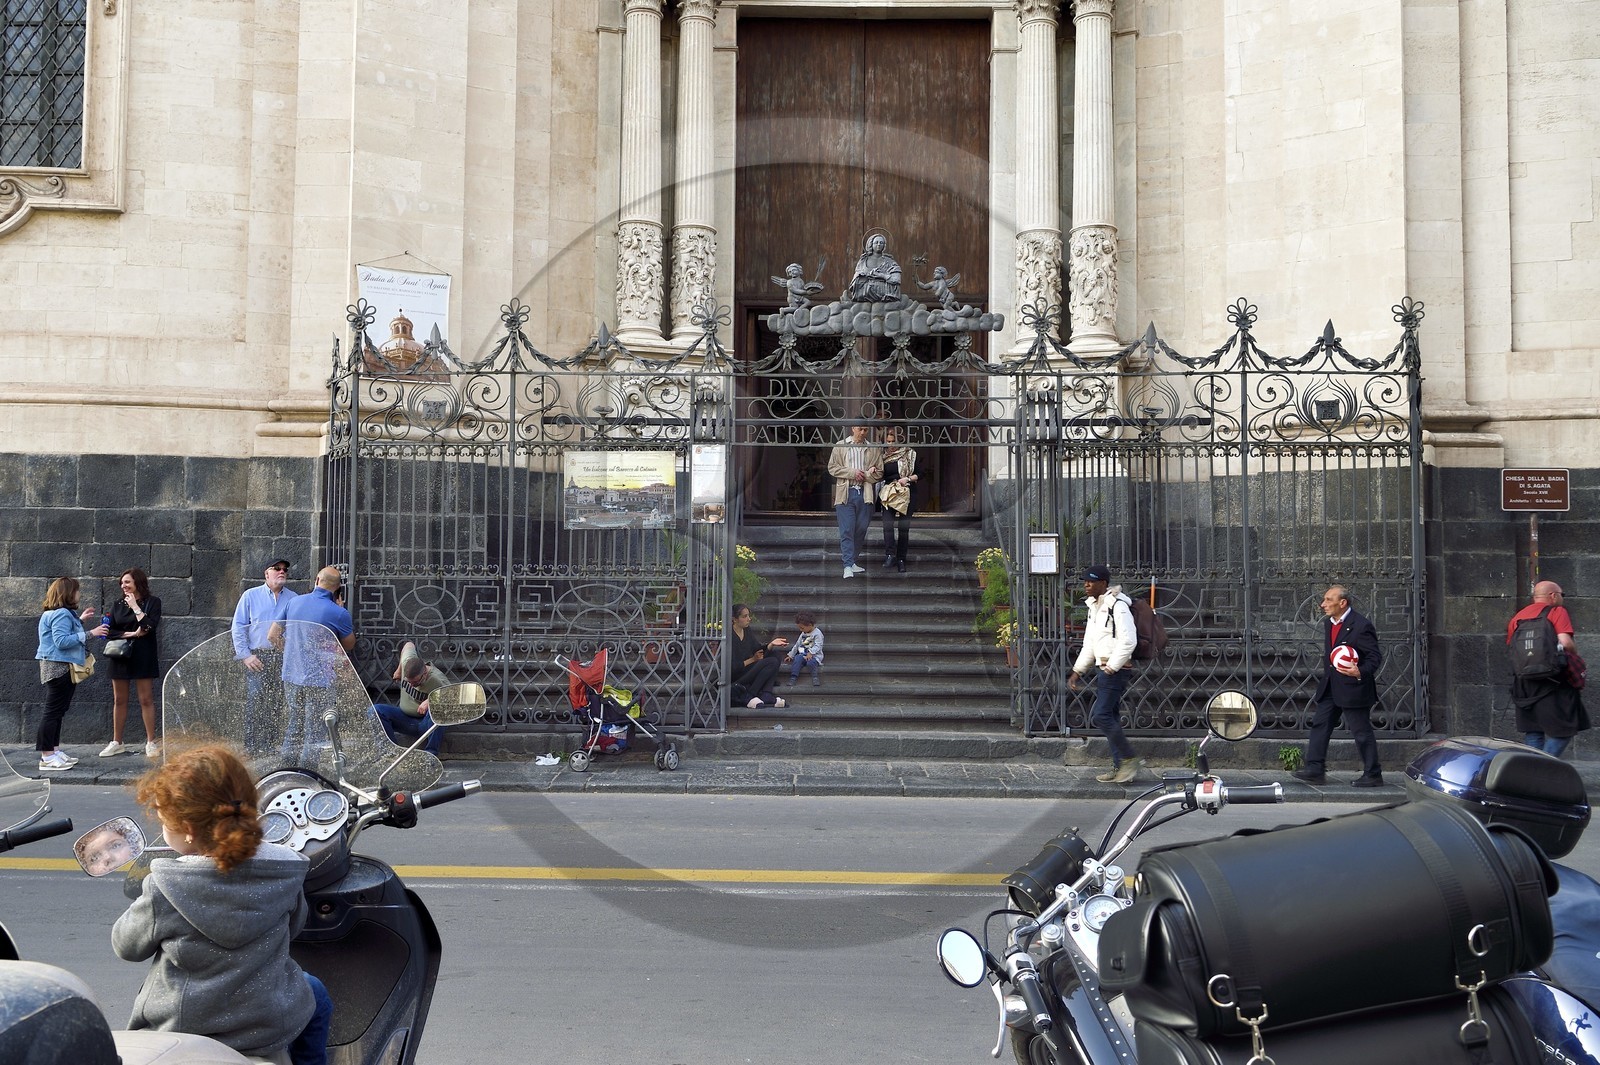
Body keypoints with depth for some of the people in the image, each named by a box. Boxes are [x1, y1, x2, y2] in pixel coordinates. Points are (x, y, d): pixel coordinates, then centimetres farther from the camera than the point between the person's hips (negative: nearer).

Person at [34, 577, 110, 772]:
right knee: (53, 711, -9)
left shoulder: (59, 613, 15)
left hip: (60, 667, 11)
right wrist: (89, 633, -25)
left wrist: (80, 620, 24)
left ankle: (54, 751, 21)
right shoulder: (61, 614, -17)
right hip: (58, 667, -11)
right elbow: (62, 641, -25)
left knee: (57, 711, 15)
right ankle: (47, 758, -9)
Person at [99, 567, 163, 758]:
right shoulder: (118, 605, 11)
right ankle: (117, 743, 14)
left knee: (146, 699, -3)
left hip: (142, 656, -4)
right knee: (119, 700, 8)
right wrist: (132, 633, -10)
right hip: (120, 656, 4)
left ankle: (151, 742, 2)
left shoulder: (152, 602, -1)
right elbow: (110, 631, 3)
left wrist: (135, 607, -11)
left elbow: (150, 626, -15)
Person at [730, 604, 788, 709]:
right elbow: (733, 667, -18)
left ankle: (766, 696, -18)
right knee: (770, 662, -20)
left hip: (747, 670, 9)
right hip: (734, 676, -9)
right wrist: (753, 659, -9)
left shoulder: (747, 631, 7)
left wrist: (772, 644, -10)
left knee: (776, 659, -3)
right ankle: (747, 696, -20)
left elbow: (760, 650, 8)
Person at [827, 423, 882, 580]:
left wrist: (865, 475, -9)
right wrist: (852, 472, -10)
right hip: (845, 493, -3)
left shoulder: (873, 449, 9)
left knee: (861, 528, 7)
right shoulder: (840, 446, 5)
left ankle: (850, 562, 22)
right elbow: (832, 467, 1)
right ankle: (848, 565, -8)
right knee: (846, 530, -7)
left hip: (864, 493, 3)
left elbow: (879, 472, 8)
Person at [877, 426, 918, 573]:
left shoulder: (909, 454, 1)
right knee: (887, 524, -18)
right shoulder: (883, 456, 8)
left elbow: (919, 474, 4)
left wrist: (908, 479, -13)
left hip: (907, 494, -1)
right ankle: (890, 554, -19)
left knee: (903, 528, 2)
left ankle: (901, 560, 8)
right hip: (888, 495, 1)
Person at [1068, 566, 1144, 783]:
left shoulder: (1117, 606, -14)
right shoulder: (1094, 607, 17)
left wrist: (1111, 667, -20)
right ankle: (1120, 768, 14)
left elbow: (1128, 641, -21)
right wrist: (1078, 671, 18)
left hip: (1116, 669, -10)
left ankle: (1130, 759, -5)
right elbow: (1089, 645, 22)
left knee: (1101, 716, -14)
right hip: (1103, 668, 10)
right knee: (1110, 718, 10)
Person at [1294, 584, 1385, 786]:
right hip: (1330, 689, 8)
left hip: (1354, 689, -8)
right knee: (1320, 724, 4)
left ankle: (1372, 775, 12)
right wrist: (1326, 677, 16)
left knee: (1361, 732, 1)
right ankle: (1314, 769, 6)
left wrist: (1360, 672, -31)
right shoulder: (1329, 624, 11)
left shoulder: (1361, 626, -15)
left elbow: (1375, 657, -15)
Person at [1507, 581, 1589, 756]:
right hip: (1552, 682, -6)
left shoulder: (1517, 617, 14)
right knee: (1563, 731, 1)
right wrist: (1574, 653, 1)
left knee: (1532, 733, 11)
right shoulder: (1557, 612, -4)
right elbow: (1566, 643, -18)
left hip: (1523, 682, 6)